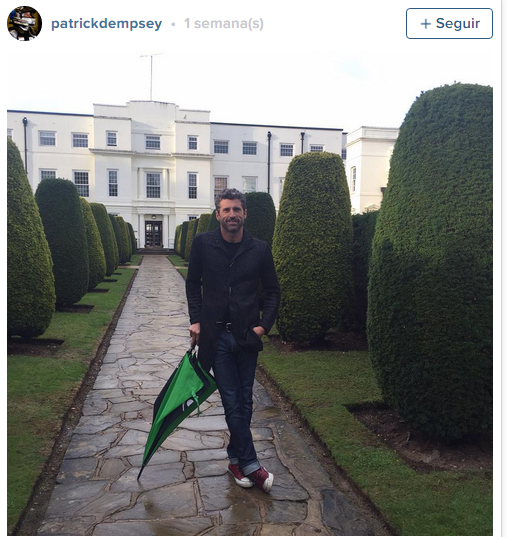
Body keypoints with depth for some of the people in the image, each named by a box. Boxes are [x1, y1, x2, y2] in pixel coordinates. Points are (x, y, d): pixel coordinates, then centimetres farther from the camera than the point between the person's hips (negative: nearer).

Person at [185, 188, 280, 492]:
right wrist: (196, 320, 0)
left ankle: (236, 458, 29)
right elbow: (193, 285, 9)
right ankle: (250, 465, 12)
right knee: (232, 402, 1)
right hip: (216, 335, -1)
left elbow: (273, 291, 8)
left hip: (247, 335, 1)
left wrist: (265, 325, -4)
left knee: (244, 402, 10)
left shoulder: (260, 249, 0)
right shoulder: (203, 244, -1)